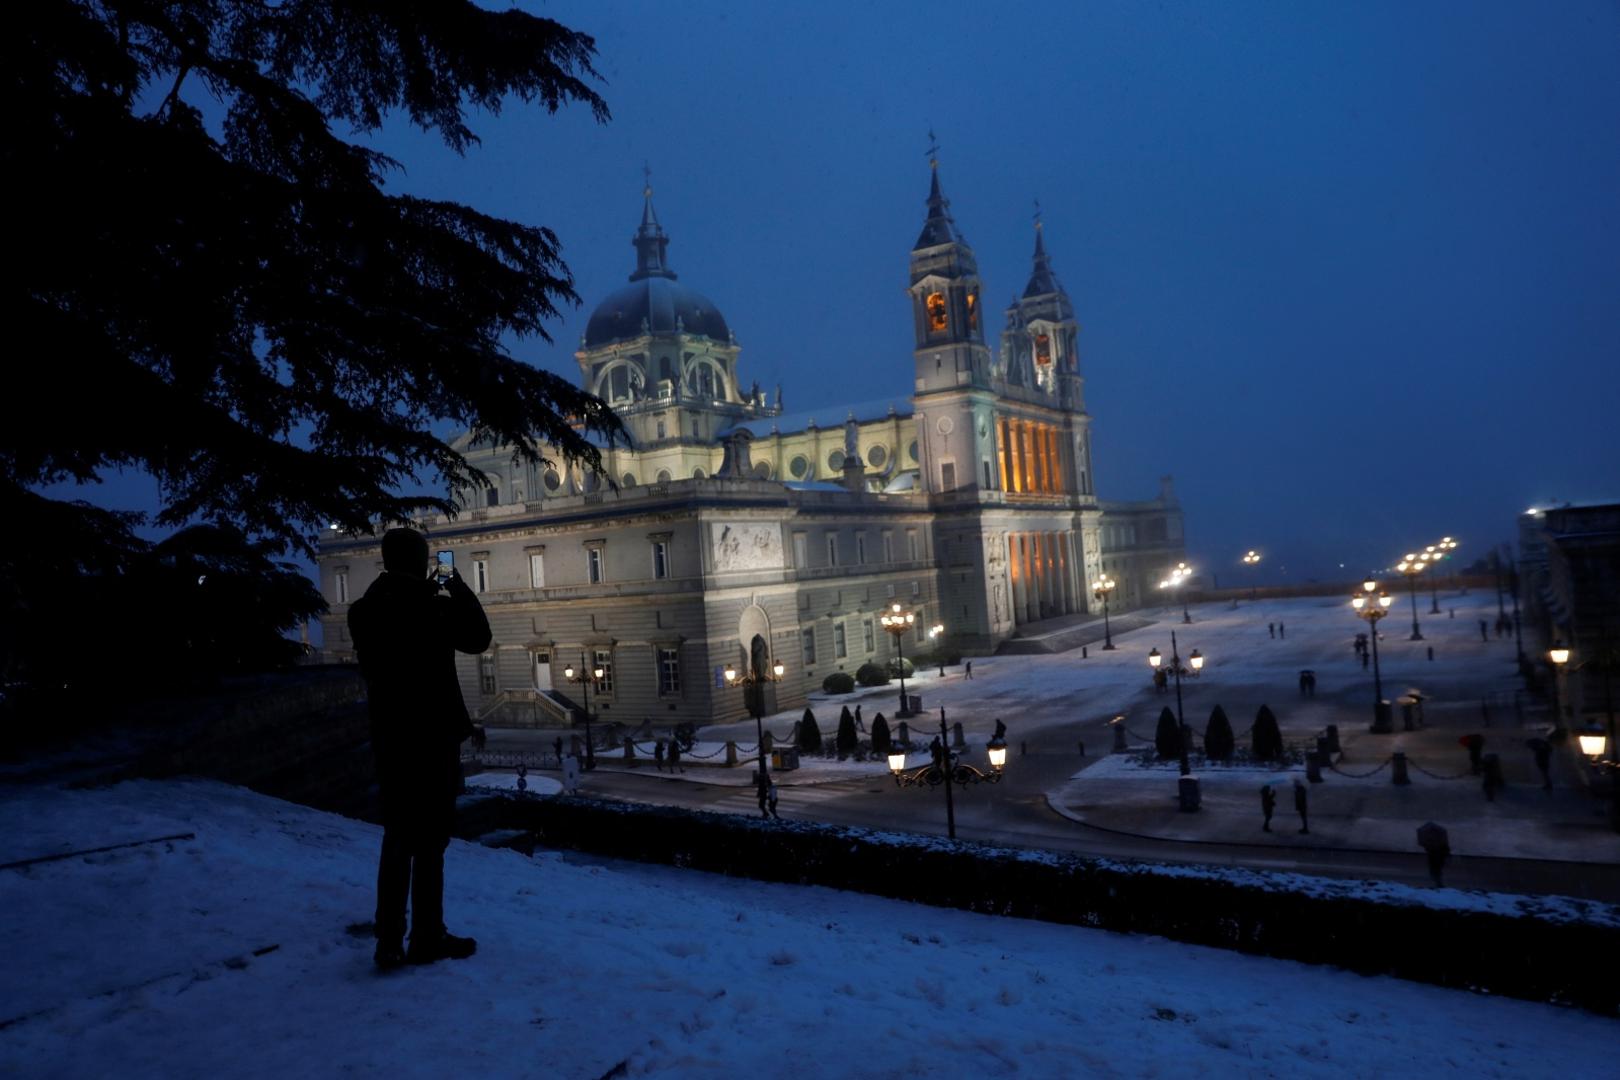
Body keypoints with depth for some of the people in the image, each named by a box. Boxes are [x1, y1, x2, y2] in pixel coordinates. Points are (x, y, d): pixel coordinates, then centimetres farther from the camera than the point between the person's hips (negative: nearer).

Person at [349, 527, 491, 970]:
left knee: (398, 836, 14)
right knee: (429, 838, 2)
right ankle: (427, 939, 10)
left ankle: (389, 943, 16)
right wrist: (459, 589, 3)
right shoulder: (428, 606, -16)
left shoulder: (365, 609, 4)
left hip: (390, 735, 7)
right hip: (431, 734, -6)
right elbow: (478, 638, -5)